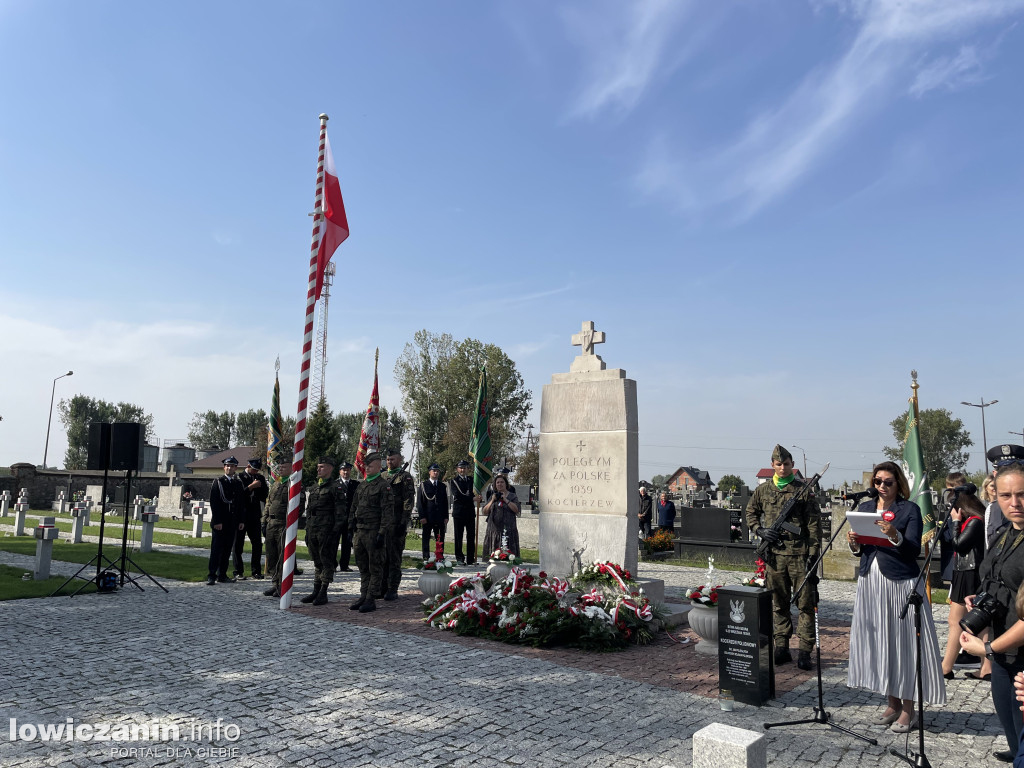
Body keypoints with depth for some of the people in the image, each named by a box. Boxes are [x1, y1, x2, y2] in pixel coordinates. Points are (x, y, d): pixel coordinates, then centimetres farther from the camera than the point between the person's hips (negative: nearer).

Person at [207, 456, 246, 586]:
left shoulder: (239, 484, 12)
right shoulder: (218, 482, -1)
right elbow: (213, 502, -7)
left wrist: (241, 521, 7)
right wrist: (217, 521, -13)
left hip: (232, 522, 4)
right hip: (219, 522, -4)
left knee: (227, 549, 6)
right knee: (216, 549, -4)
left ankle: (222, 575, 13)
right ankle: (212, 576, -1)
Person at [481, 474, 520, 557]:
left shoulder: (512, 496, 8)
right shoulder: (492, 496, 18)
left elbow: (516, 510, -8)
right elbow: (485, 512, 10)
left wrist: (505, 500, -10)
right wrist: (492, 500, -1)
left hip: (507, 530, -3)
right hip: (493, 529, 3)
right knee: (492, 553, -2)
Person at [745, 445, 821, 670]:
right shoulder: (763, 490, 8)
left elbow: (814, 525, -3)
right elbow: (750, 512, 21)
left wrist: (813, 554, -9)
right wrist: (760, 530, 2)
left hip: (799, 553, -3)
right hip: (774, 554, 3)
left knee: (805, 603, -1)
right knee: (779, 604, 10)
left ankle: (804, 651, 4)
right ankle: (781, 647, 19)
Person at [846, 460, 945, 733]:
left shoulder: (910, 509, -4)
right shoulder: (864, 508, 11)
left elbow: (914, 550, -12)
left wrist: (895, 535, -29)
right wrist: (854, 543, -7)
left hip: (901, 583, -5)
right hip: (870, 582, 5)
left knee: (903, 641, 0)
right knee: (878, 641, 9)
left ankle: (908, 709, 11)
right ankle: (892, 703, 22)